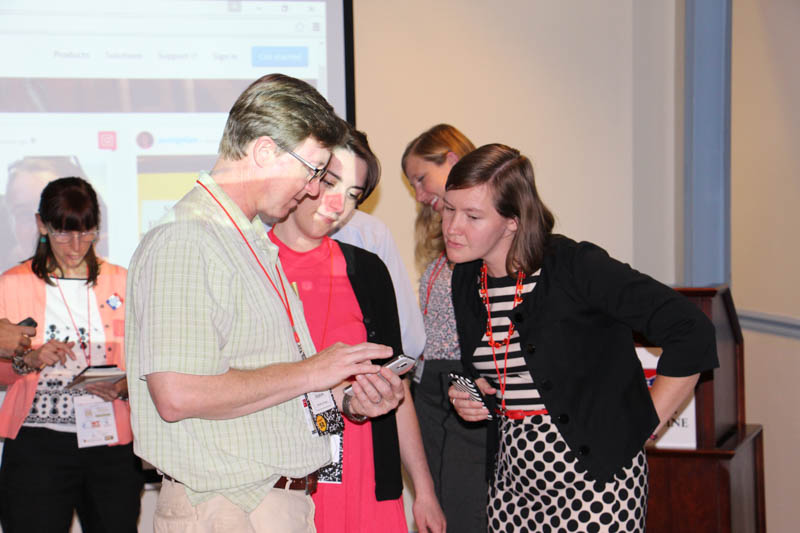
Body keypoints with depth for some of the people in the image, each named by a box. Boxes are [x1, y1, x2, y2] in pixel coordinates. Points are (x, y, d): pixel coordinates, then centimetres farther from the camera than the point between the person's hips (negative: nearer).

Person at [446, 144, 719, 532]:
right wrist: (466, 395, 1)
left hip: (595, 475, -6)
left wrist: (645, 424, -11)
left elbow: (691, 331, -17)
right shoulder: (465, 280, 5)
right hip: (513, 478, 6)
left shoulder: (576, 267, -15)